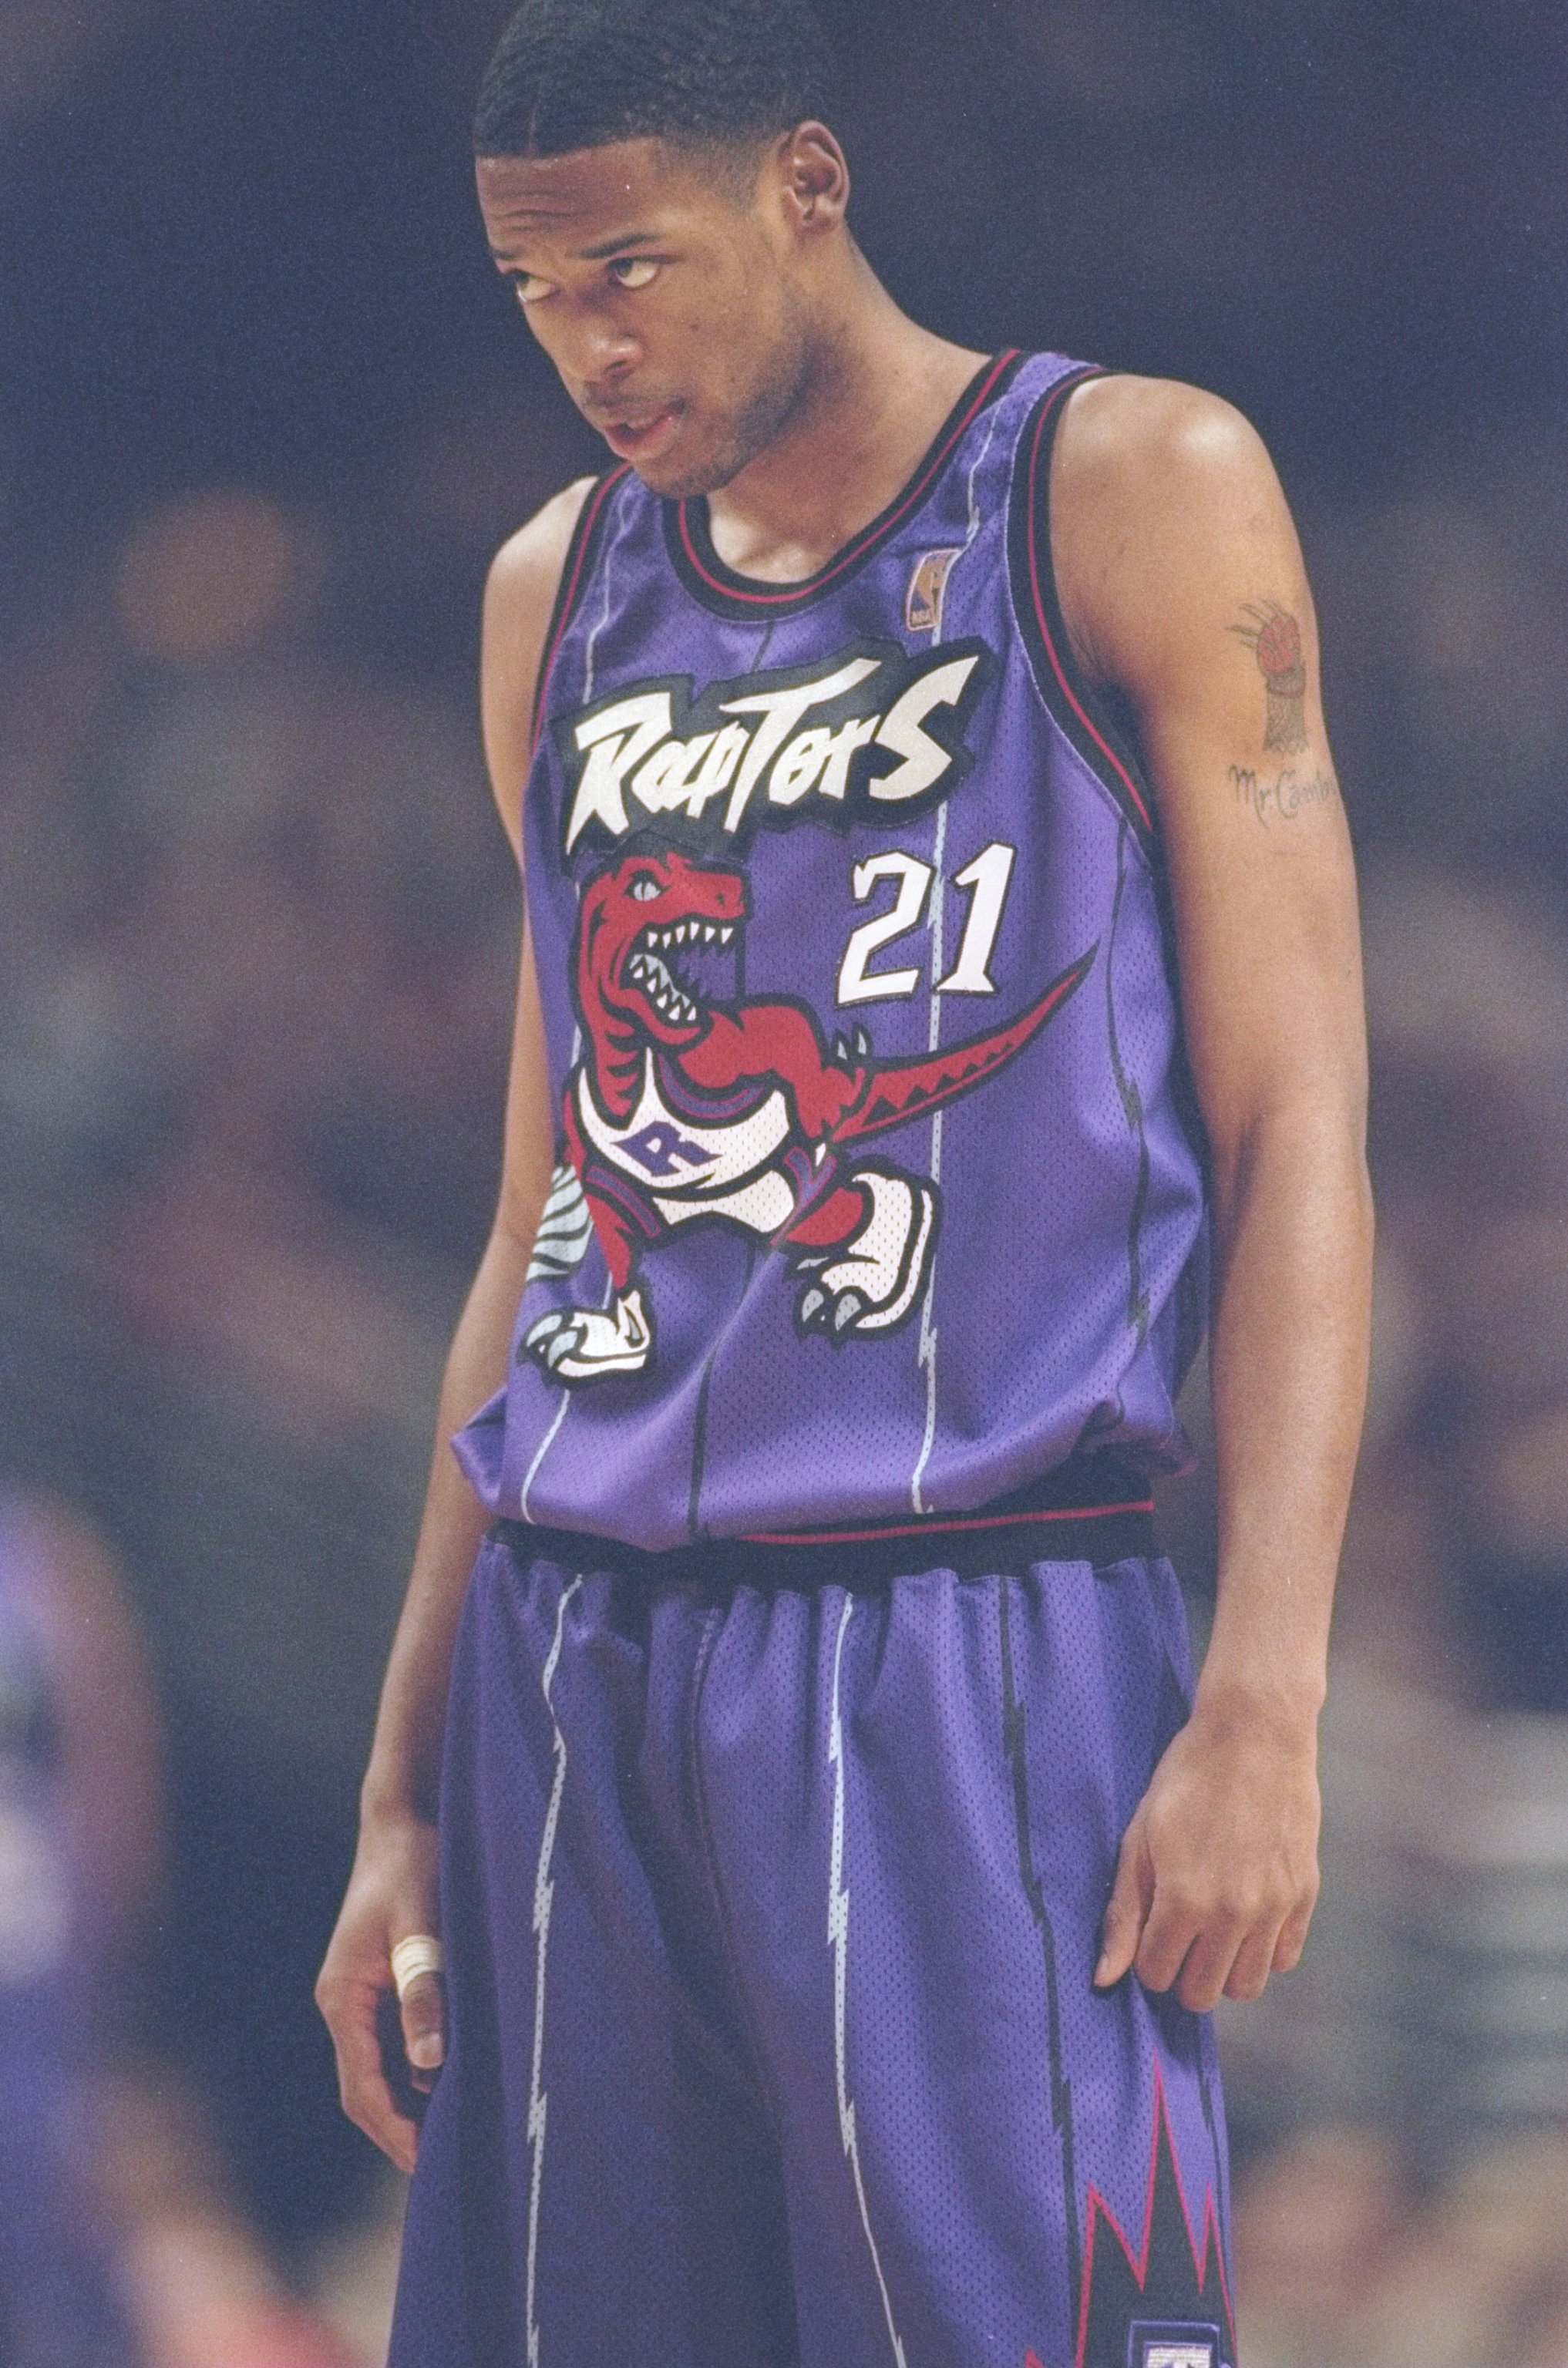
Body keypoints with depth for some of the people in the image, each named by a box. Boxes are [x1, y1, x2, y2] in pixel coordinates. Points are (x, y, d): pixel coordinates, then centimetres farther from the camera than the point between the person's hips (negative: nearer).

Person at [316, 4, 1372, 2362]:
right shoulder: (562, 598, 16)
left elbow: (1291, 1140, -5)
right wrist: (406, 1795, 15)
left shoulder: (1137, 501, 0)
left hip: (980, 1654, -5)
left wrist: (1261, 1710, -14)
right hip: (578, 1673, 5)